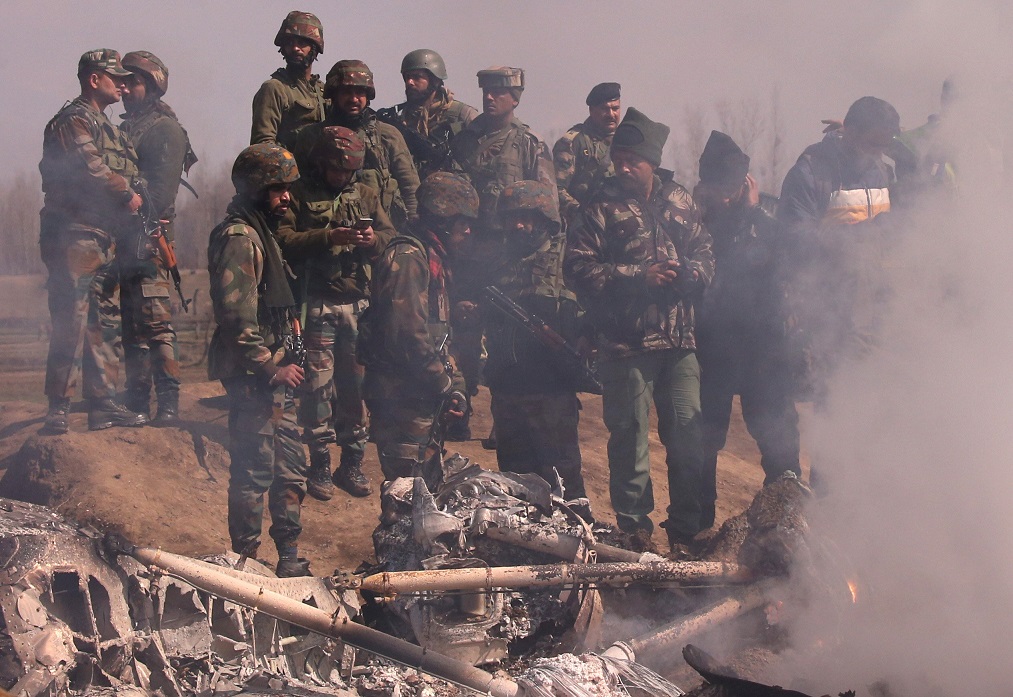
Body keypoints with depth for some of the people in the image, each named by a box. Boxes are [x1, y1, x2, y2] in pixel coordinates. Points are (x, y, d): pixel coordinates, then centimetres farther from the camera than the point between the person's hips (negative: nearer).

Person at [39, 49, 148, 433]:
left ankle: (103, 404, 14)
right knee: (71, 324, -10)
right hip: (76, 235, -10)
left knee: (106, 324, 10)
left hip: (104, 239, 10)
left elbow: (116, 174, 24)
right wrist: (128, 194, -9)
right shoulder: (74, 120, -8)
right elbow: (90, 168, -21)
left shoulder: (105, 126, 22)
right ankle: (58, 409, -7)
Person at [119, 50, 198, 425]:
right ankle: (136, 404, 14)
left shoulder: (166, 129, -3)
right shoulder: (125, 129, 23)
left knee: (155, 323, -11)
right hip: (124, 239, 9)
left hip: (148, 237, -9)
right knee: (130, 324, 9)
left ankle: (169, 405, -9)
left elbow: (162, 190, -12)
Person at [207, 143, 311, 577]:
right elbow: (237, 317, -23)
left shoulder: (261, 233, 18)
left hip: (274, 374, 10)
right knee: (253, 473, -3)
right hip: (252, 378, -10)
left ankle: (290, 561, 22)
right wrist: (271, 367, -18)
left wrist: (283, 365, 17)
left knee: (291, 469, 14)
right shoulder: (237, 238, -15)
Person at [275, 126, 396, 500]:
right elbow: (283, 240, -11)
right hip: (318, 304, -3)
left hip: (359, 304, 4)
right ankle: (319, 467, 7)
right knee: (318, 385, -2)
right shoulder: (299, 195, 1)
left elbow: (391, 235, 11)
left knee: (356, 385, 6)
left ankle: (352, 464, 15)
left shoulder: (364, 194, 14)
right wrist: (329, 237, -20)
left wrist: (375, 240, -11)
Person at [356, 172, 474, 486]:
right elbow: (408, 335, -23)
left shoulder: (433, 258, 17)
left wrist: (453, 383, 11)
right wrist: (446, 385, -15)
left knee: (429, 482, 15)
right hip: (402, 395, -10)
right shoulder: (407, 257, -15)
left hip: (421, 398, 10)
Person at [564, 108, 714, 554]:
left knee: (687, 436, 6)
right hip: (626, 342, -3)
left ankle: (684, 532, 19)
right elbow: (579, 267, -8)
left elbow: (705, 257, 13)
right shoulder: (601, 208, 0)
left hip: (679, 340, 3)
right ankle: (635, 528, 15)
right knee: (629, 437, 2)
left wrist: (686, 273, -10)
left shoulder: (681, 203, 12)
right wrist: (639, 277, -14)